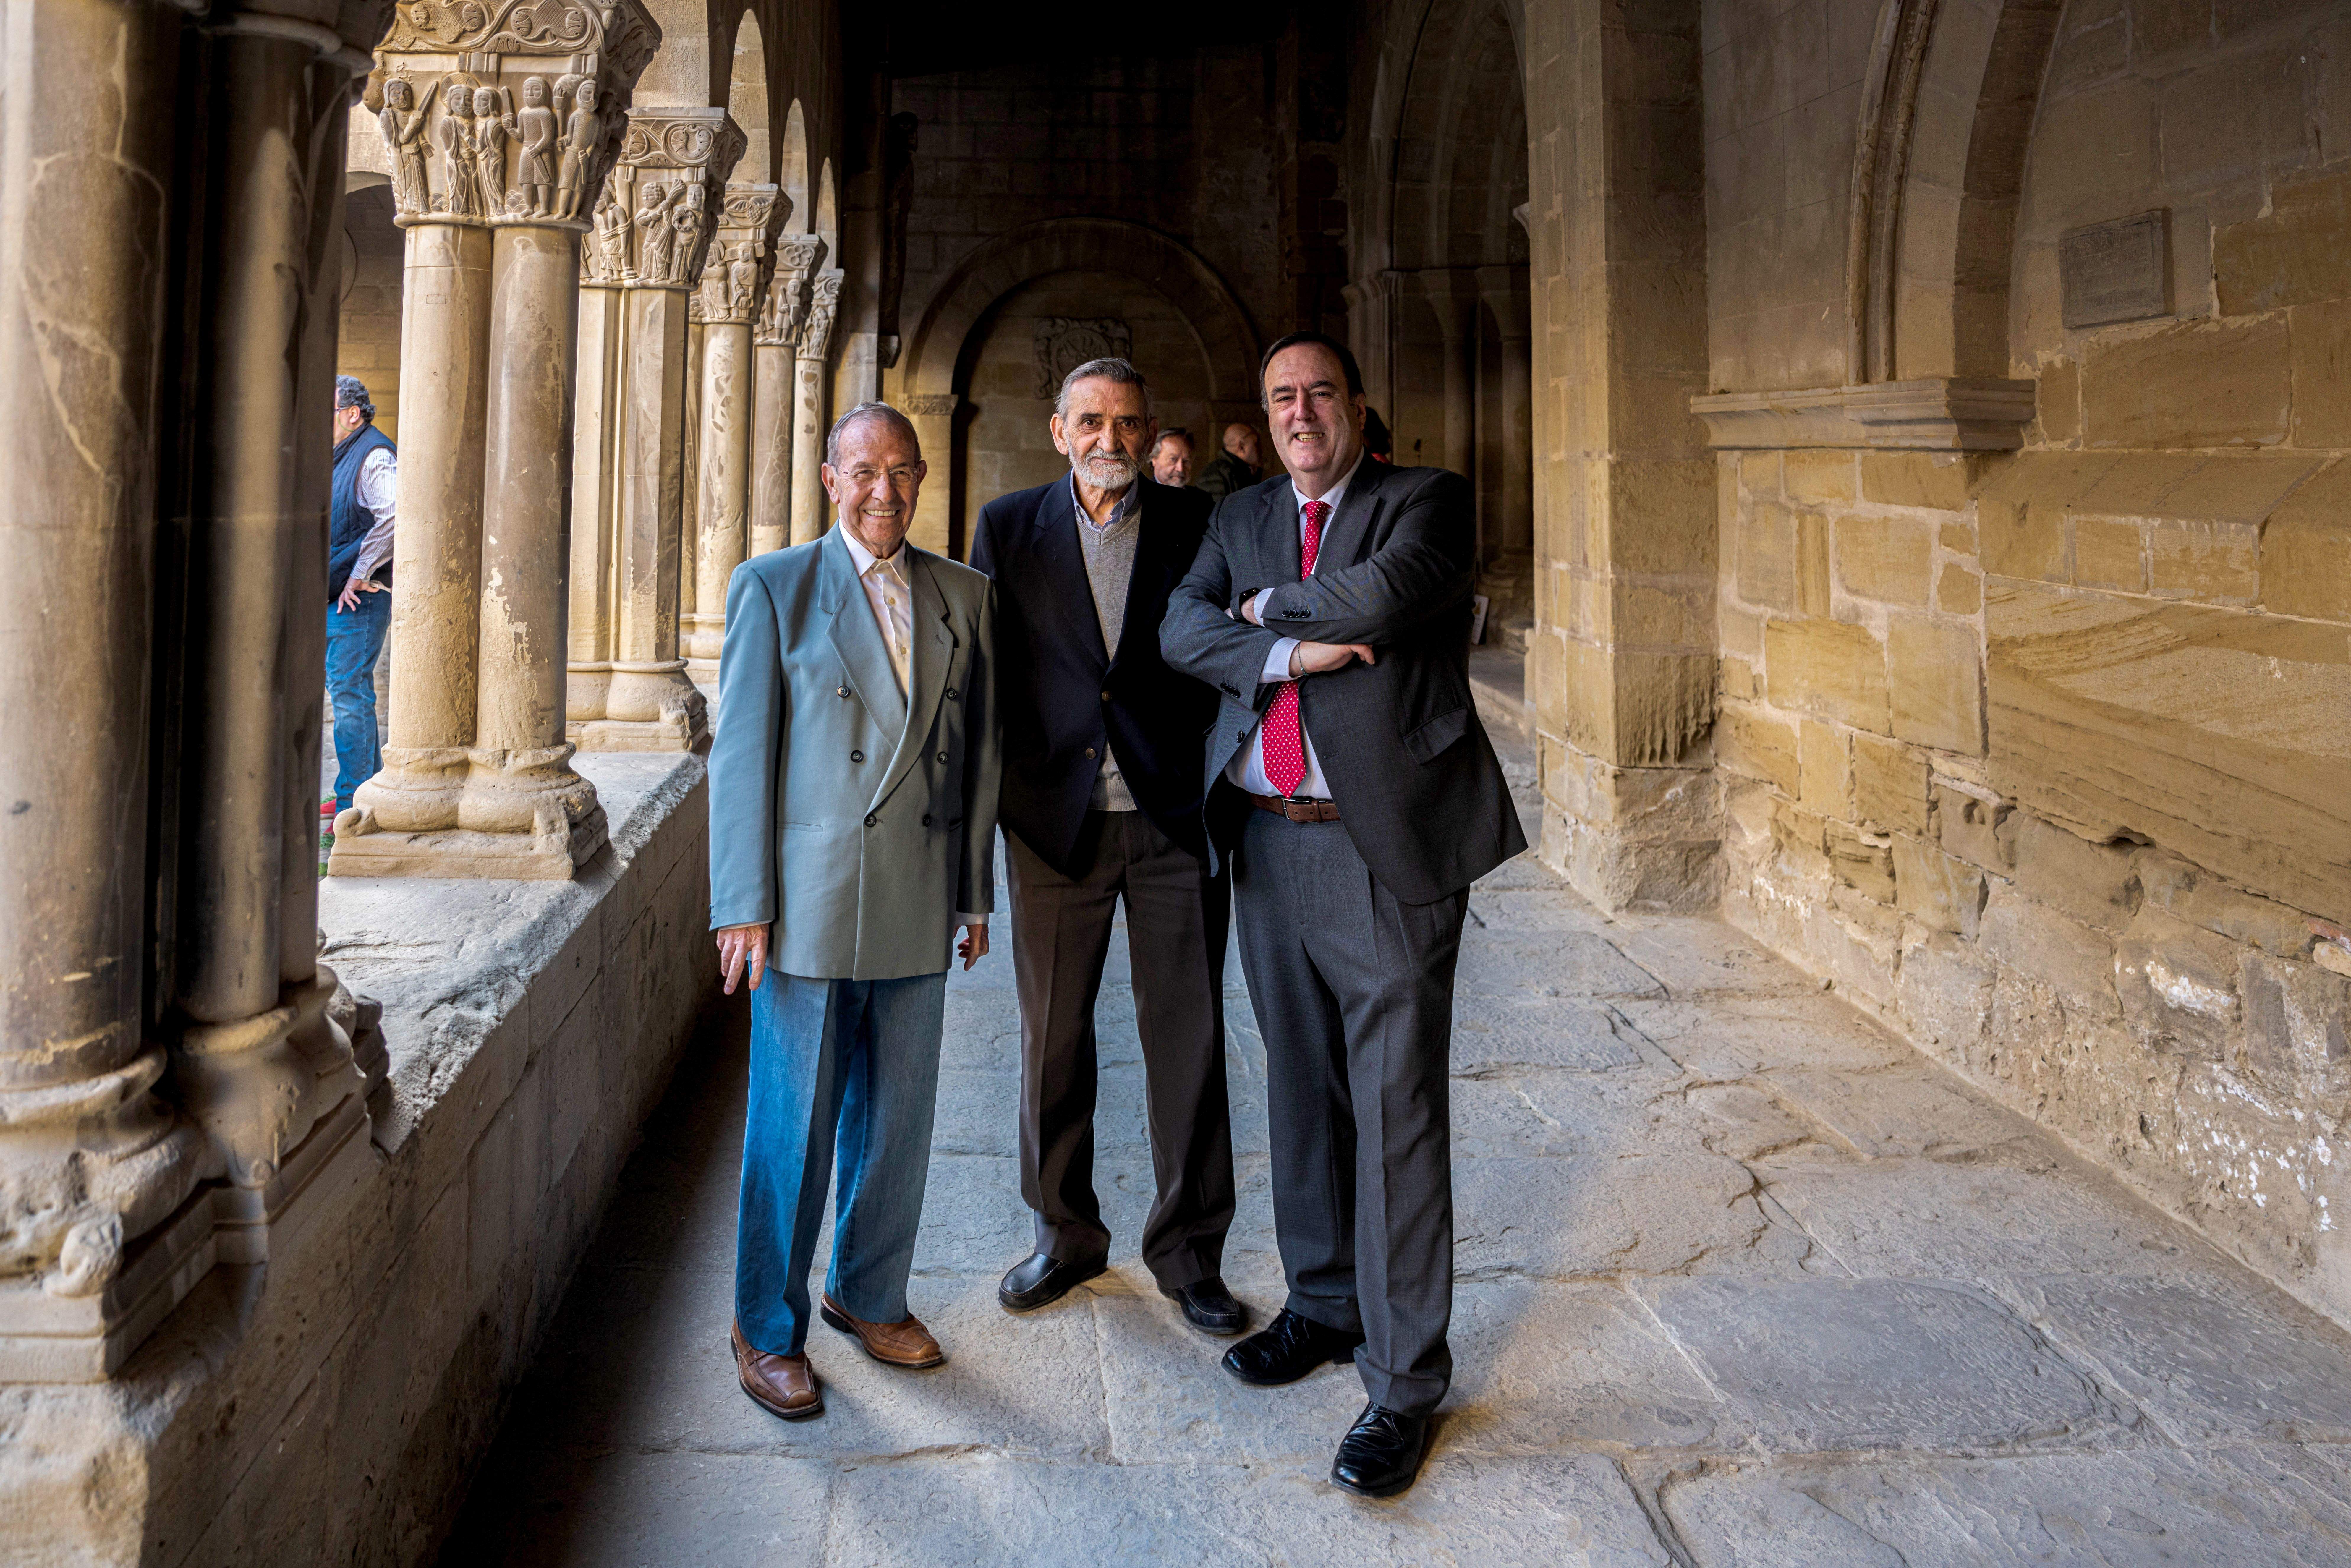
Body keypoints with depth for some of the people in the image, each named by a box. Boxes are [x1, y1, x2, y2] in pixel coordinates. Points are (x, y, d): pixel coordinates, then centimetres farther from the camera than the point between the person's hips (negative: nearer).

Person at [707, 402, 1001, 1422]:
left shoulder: (965, 596, 8)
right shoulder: (773, 587, -2)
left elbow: (977, 749, 11)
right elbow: (741, 751, -4)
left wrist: (976, 892, 10)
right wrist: (744, 905, -8)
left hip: (919, 908, 4)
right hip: (809, 905, -3)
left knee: (899, 1119, 14)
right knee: (794, 1128, 6)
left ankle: (870, 1295, 34)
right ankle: (769, 1329, 24)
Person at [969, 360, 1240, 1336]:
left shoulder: (1197, 526, 3)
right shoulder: (1008, 528, 6)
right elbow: (984, 666, 5)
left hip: (1175, 817, -1)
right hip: (1056, 818, 1)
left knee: (1188, 1039, 5)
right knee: (1053, 1036, 10)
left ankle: (1189, 1251, 21)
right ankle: (1065, 1235, 29)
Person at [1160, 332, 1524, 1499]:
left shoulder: (1426, 500, 0)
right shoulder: (1240, 517, 15)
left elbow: (1384, 595, -20)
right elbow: (1182, 629, 0)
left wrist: (1267, 605, -4)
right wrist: (1292, 653, -16)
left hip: (1388, 844, -5)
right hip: (1268, 841, 6)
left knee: (1395, 1110, -2)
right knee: (1301, 1087, 17)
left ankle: (1403, 1379, 10)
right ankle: (1325, 1302, 35)